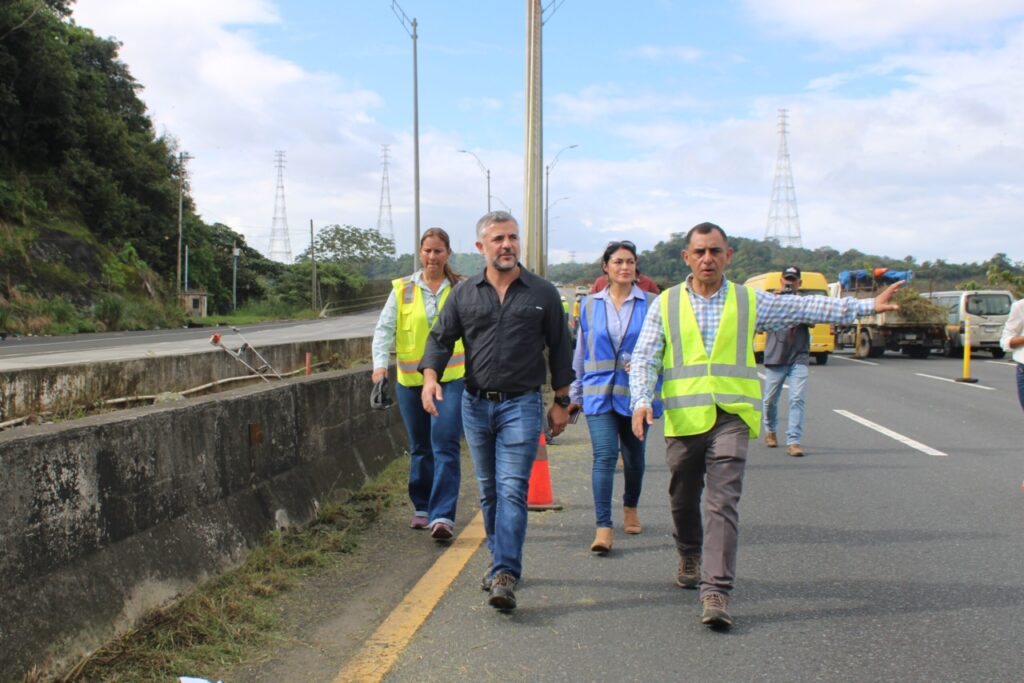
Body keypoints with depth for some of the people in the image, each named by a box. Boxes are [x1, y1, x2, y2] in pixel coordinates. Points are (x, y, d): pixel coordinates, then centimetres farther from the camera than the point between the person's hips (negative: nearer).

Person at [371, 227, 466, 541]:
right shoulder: (403, 289, 5)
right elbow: (384, 328, 1)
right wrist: (380, 364, -14)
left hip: (452, 377, -2)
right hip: (411, 379, 2)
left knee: (446, 445, -11)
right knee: (420, 448, 13)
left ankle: (443, 516, -12)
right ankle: (422, 508, 29)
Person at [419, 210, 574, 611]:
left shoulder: (543, 294, 3)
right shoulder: (464, 294, 7)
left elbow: (559, 349, 8)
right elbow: (441, 338, 5)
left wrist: (561, 401, 7)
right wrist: (430, 376, -14)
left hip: (521, 405, -3)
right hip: (476, 405, 3)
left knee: (512, 489, -13)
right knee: (488, 491, 12)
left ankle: (505, 577, -16)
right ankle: (502, 561, 26)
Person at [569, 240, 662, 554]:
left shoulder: (651, 303, 1)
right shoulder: (590, 304, 7)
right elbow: (581, 352, 14)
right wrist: (575, 394, 17)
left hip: (636, 392, 0)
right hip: (599, 392, 0)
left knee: (633, 454, 14)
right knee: (604, 455, -12)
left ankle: (630, 508, 40)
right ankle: (603, 527, -13)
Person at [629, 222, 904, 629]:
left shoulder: (749, 302, 9)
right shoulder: (665, 305, 7)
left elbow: (806, 308, 11)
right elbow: (643, 359, 3)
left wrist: (868, 305, 6)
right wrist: (641, 400, -15)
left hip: (731, 416, -1)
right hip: (683, 417, 1)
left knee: (723, 502, -11)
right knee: (683, 499, 13)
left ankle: (716, 591, -13)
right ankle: (690, 559, 41)